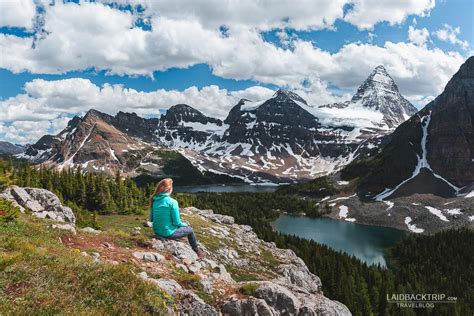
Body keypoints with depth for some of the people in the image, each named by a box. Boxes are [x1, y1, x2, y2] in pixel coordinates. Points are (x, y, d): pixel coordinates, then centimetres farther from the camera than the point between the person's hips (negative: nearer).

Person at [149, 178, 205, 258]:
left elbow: (151, 219, 6)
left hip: (156, 231, 6)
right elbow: (176, 222, -16)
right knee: (190, 230, 19)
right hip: (168, 233, -6)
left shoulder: (154, 200, -2)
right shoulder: (172, 202, -20)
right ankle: (197, 251, 37)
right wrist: (184, 225, 6)